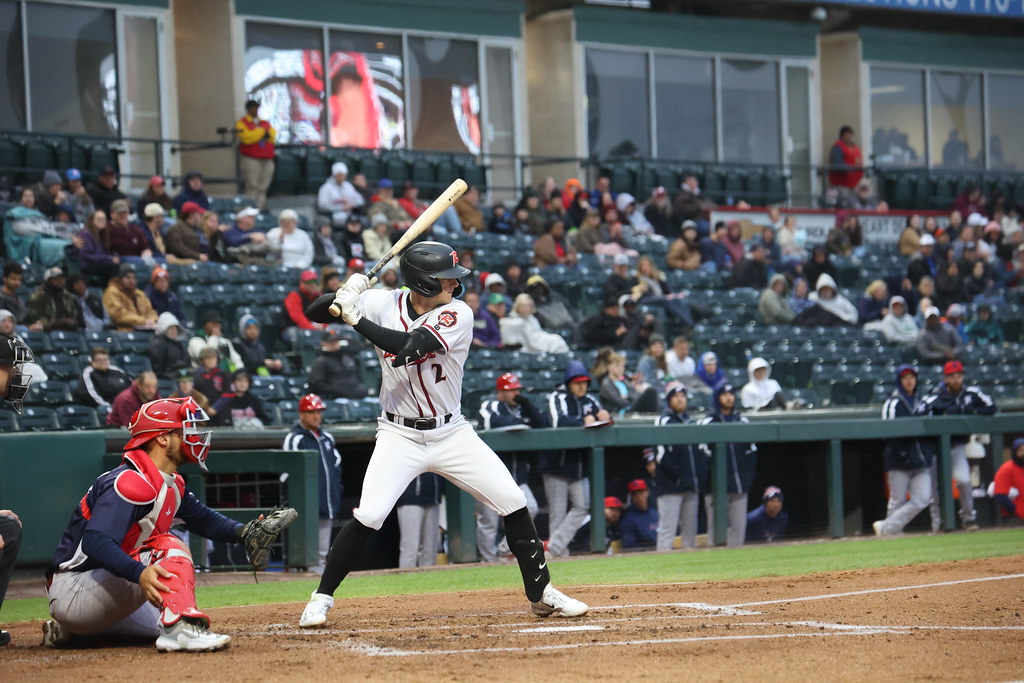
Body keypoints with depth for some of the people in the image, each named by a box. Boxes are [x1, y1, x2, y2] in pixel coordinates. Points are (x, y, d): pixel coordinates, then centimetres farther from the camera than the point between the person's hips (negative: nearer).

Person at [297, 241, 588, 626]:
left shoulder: (456, 315, -14)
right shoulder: (383, 304, -8)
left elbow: (411, 347, -29)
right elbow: (315, 313, -5)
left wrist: (357, 319, -30)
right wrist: (344, 296, -26)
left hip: (452, 433, 1)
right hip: (400, 436, -1)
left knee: (513, 503, -4)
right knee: (368, 516, -17)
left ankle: (541, 594, 12)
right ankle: (321, 599, -1)